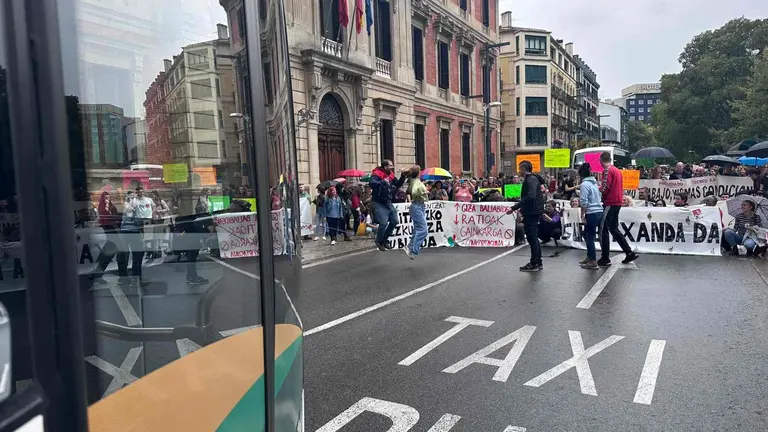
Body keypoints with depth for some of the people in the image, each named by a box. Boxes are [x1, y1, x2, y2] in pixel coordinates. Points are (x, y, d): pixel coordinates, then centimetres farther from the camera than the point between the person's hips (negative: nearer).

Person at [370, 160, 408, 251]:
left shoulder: (391, 175, 10)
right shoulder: (376, 174, -13)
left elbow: (398, 184, 16)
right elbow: (372, 184, -30)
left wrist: (403, 176, 4)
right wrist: (383, 181, -37)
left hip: (388, 202, 8)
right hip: (379, 203, -8)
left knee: (394, 221, 8)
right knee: (383, 222, -17)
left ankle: (384, 239, 25)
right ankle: (379, 241, 8)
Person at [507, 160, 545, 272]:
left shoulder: (531, 180, -16)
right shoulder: (533, 178, 16)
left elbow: (530, 197, -29)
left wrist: (514, 208, -31)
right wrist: (521, 208, 23)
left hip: (531, 212, -11)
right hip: (533, 211, 11)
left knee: (532, 237, -5)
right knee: (534, 237, 15)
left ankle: (534, 264, 0)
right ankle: (538, 262, 22)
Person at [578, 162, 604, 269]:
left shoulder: (584, 184, -12)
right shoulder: (594, 182, 13)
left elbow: (584, 202, -16)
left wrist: (582, 215, -9)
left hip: (592, 213, -9)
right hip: (599, 211, 9)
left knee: (589, 237, -1)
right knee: (587, 235, 19)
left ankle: (593, 262, 1)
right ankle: (589, 257, 28)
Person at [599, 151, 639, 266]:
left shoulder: (607, 170, -13)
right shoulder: (617, 170, 15)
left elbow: (605, 188, -19)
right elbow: (620, 188, 18)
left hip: (610, 203, -9)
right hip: (618, 202, 9)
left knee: (603, 230, -3)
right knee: (614, 229, 17)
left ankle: (605, 259, -1)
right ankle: (629, 253, 18)